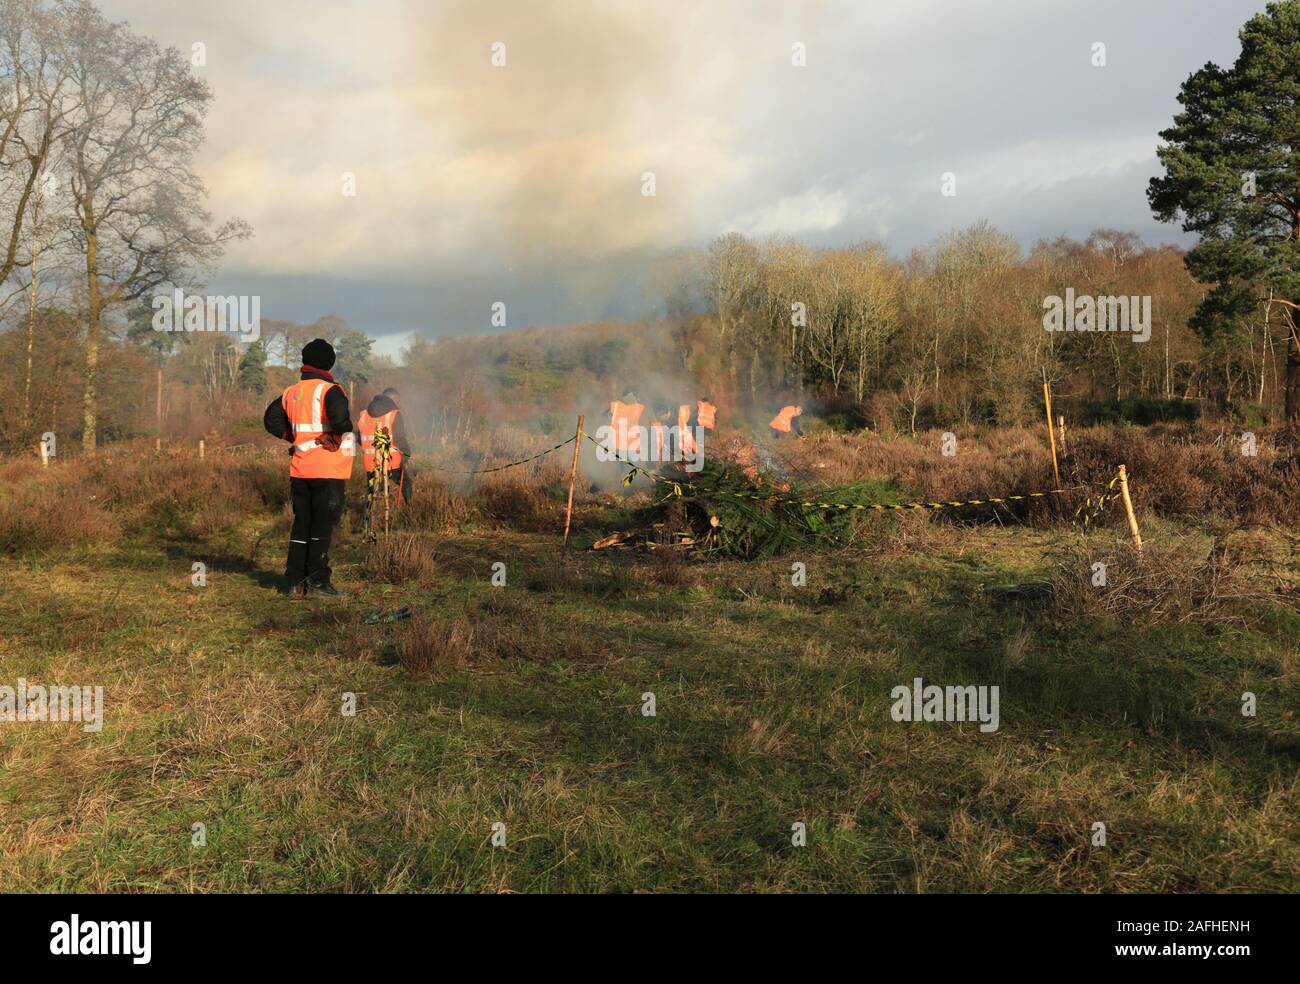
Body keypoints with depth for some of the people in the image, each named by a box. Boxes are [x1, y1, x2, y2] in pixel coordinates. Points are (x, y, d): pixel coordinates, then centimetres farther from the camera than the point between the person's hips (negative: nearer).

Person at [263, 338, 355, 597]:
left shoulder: (291, 393, 12)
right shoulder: (330, 390, -9)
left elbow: (271, 420, 16)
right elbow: (340, 418, -27)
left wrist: (296, 437, 16)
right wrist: (339, 436, -7)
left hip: (299, 470, 6)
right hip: (328, 469, -6)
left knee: (301, 523, 12)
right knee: (324, 524, -2)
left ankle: (294, 581, 13)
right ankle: (317, 580, -4)